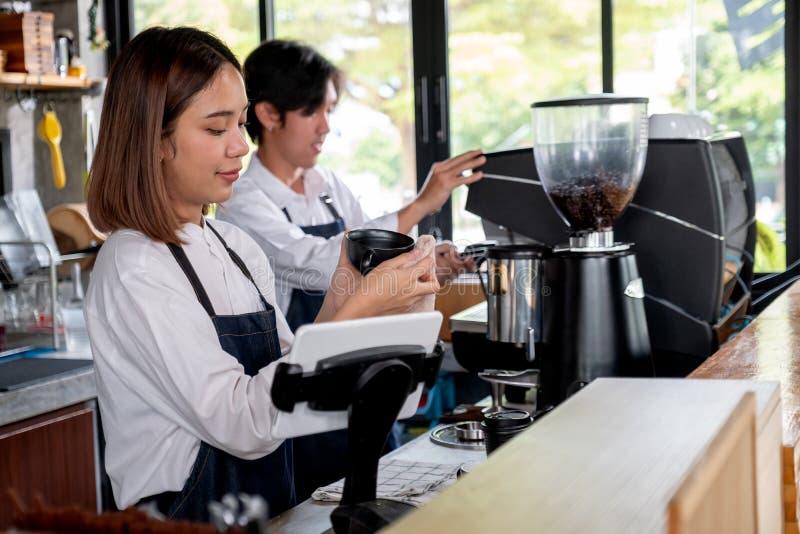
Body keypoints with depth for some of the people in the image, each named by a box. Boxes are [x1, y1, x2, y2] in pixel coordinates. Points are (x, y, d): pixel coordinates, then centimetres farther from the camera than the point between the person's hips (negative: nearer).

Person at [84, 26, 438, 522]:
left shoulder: (240, 248, 9)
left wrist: (338, 302, -4)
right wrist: (356, 314, -19)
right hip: (189, 513, -7)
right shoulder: (135, 271, -13)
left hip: (272, 508, 7)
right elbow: (244, 424, -20)